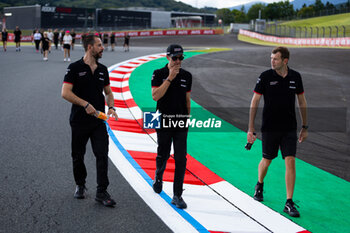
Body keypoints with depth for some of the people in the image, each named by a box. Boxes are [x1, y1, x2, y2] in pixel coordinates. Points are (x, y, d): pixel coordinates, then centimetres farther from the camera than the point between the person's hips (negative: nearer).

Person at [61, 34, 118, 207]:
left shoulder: (102, 70, 10)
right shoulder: (75, 68, -6)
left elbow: (108, 92, 19)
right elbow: (65, 93, -14)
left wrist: (111, 107, 1)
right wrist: (85, 104, -20)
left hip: (98, 121, 3)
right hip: (79, 121, -3)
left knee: (102, 155, -7)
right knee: (78, 156, 10)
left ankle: (102, 192, -3)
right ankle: (80, 186, 30)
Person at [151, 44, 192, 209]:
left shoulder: (186, 76, 7)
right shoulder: (159, 74, -2)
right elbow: (155, 96, -16)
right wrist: (170, 78, -17)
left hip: (181, 122, 2)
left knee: (181, 159, -5)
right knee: (163, 155, 12)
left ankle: (177, 196, 0)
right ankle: (158, 177, 44)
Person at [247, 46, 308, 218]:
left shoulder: (295, 77, 1)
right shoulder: (265, 77, -7)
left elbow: (302, 102, 12)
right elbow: (254, 102, -5)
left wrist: (304, 127, 13)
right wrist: (251, 128, -9)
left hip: (289, 128, 2)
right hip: (269, 128, -1)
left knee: (290, 162, -7)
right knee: (267, 160, 11)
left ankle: (289, 203, -1)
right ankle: (259, 186, 43)